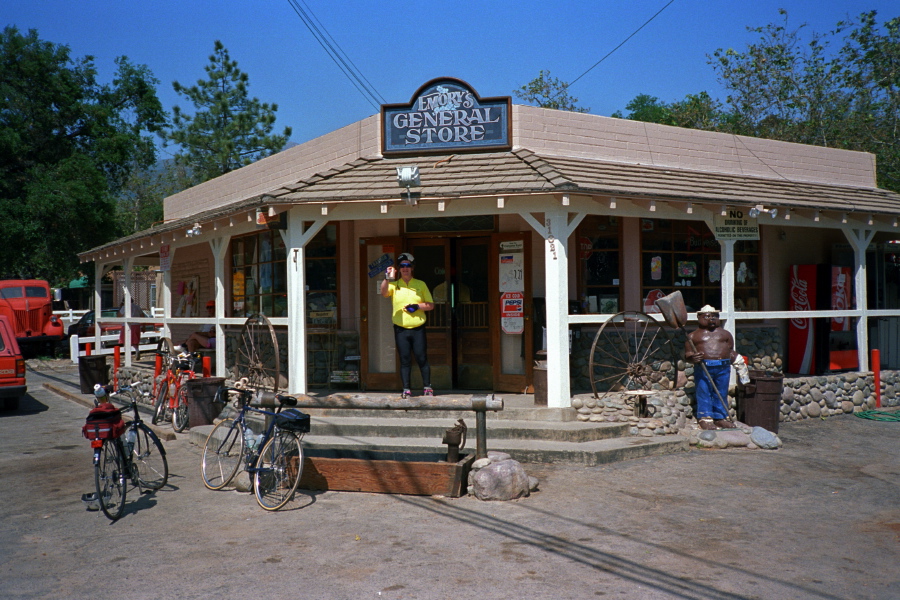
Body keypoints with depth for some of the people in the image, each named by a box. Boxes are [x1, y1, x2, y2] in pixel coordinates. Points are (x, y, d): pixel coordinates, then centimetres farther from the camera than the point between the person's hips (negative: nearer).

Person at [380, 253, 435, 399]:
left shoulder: (421, 284, 9)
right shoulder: (394, 285, 8)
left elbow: (431, 305, 9)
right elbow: (384, 293, -15)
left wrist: (417, 306, -8)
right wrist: (387, 278, -30)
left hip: (418, 328, 0)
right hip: (401, 329, 0)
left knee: (422, 359, 0)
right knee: (404, 360, 3)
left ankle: (427, 388, 11)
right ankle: (406, 390, 8)